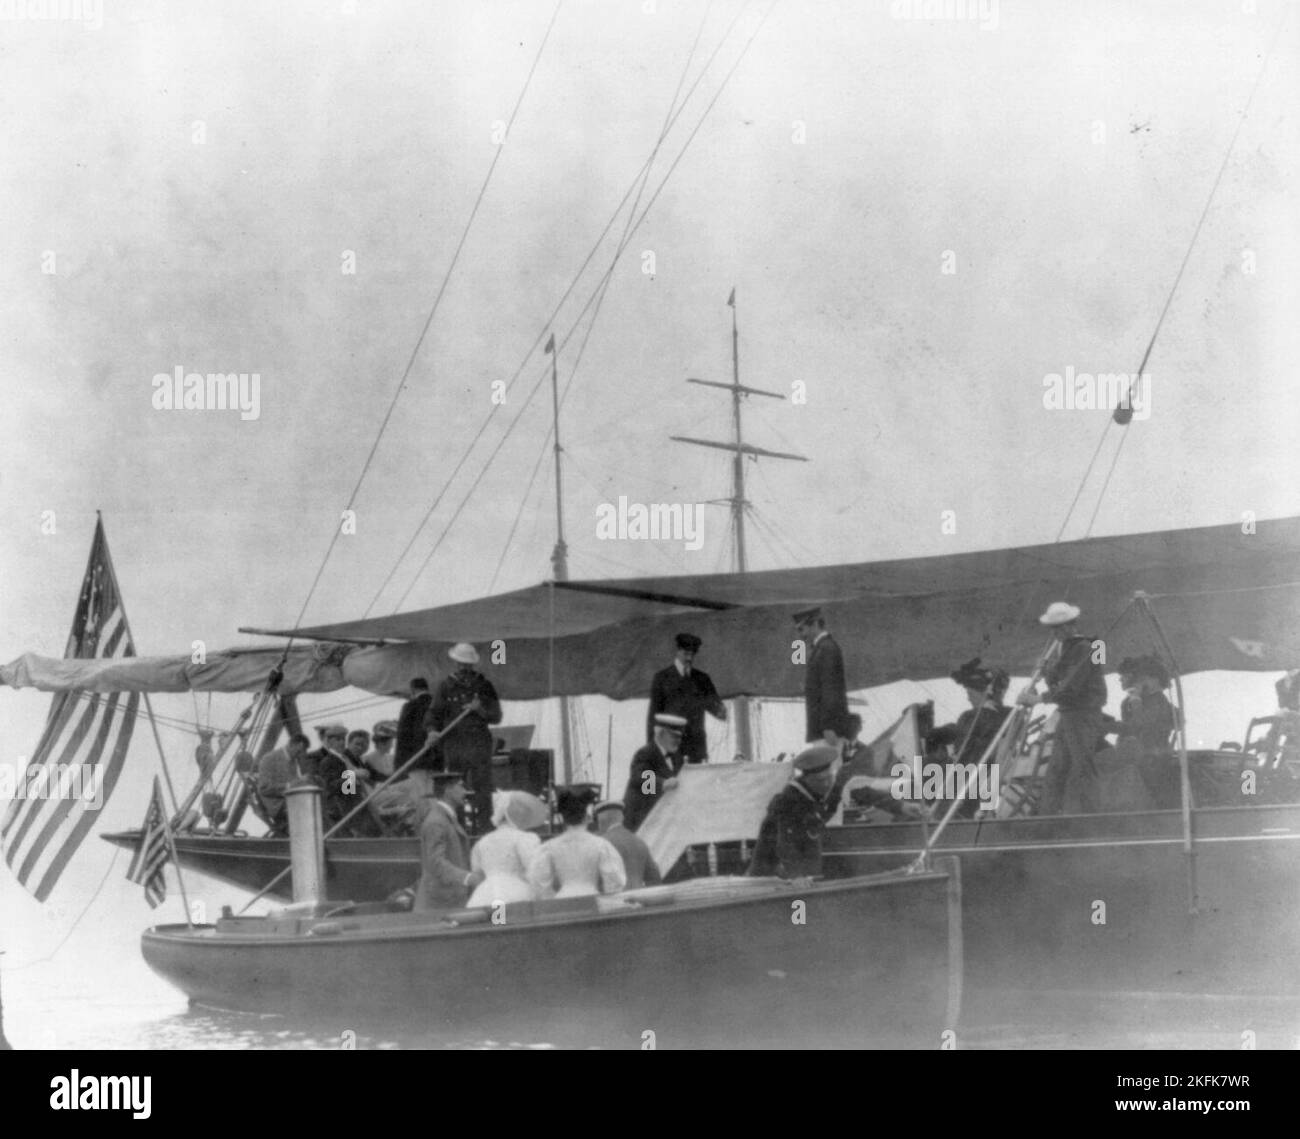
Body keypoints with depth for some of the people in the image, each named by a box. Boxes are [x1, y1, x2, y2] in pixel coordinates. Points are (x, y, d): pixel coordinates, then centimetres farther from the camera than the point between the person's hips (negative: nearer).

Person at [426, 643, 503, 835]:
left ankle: (483, 828, -3)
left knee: (482, 789, -5)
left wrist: (480, 709, -12)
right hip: (453, 745, 1)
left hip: (479, 745, 0)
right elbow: (434, 712, 5)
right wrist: (432, 729, -14)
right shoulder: (447, 685, 9)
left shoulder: (484, 685, 9)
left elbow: (496, 716, 5)